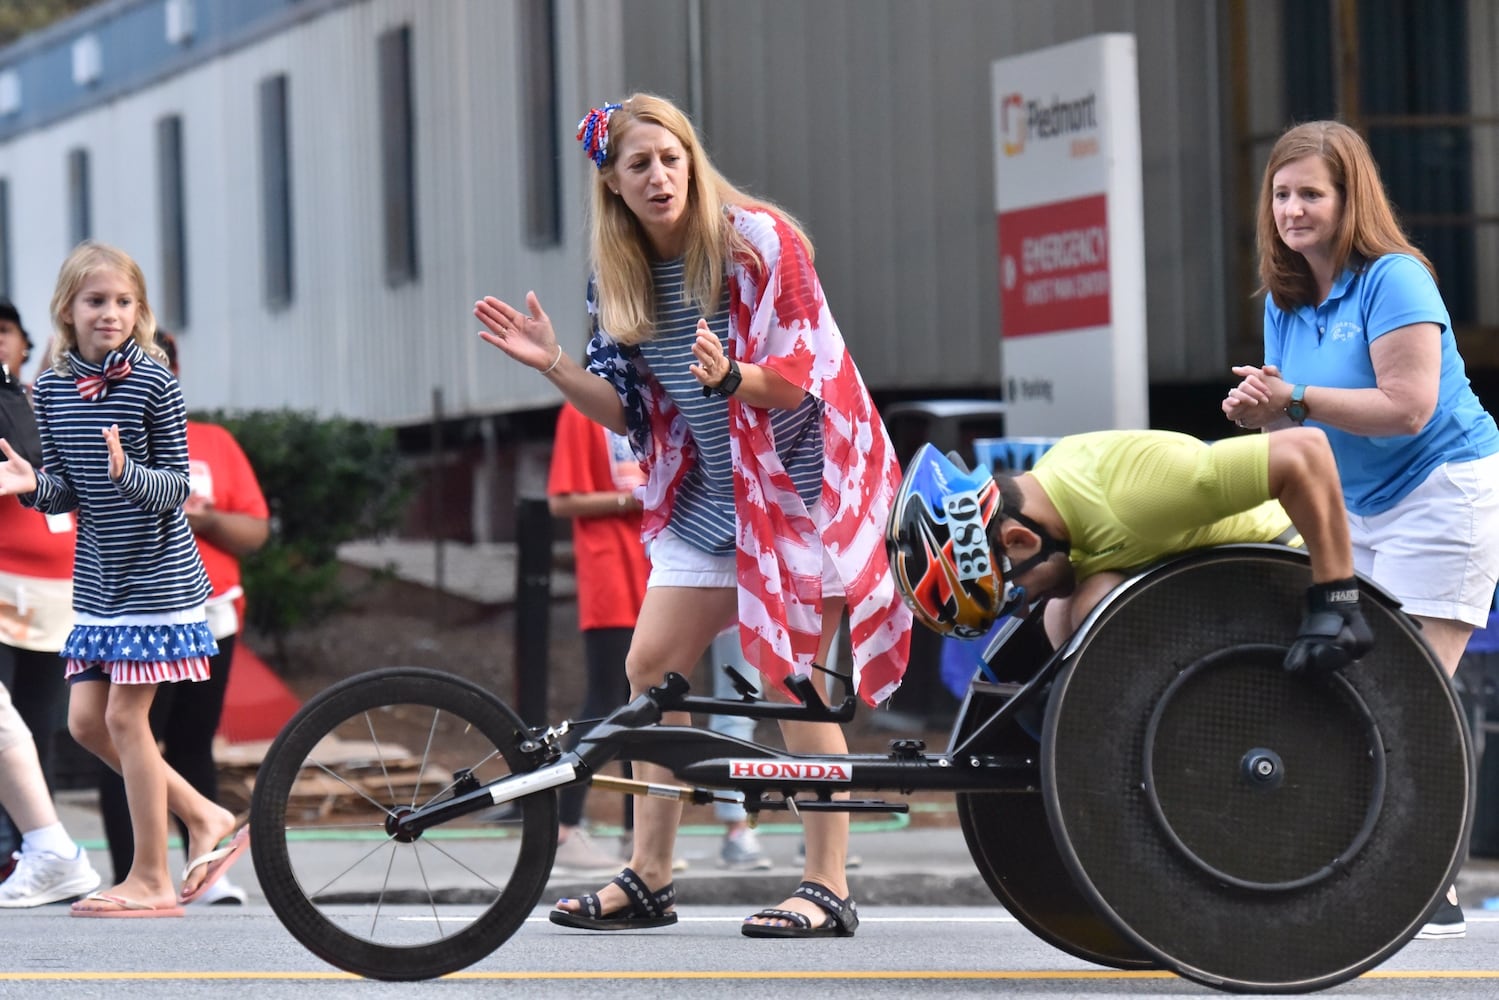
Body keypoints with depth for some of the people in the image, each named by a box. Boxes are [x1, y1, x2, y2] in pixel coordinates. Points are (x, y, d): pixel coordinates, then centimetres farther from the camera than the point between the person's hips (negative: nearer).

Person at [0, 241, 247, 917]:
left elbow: (176, 486, -11)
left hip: (155, 575, -7)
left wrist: (130, 473, -30)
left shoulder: (152, 380, -12)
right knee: (86, 721, 5)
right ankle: (205, 819, 20)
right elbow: (67, 490, 9)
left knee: (124, 716, -7)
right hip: (97, 579, 7)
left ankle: (150, 879, 2)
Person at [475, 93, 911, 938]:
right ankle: (649, 880, 10)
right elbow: (628, 410, 7)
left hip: (795, 481, -7)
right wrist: (555, 365, -8)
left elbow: (796, 384, -17)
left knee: (788, 679, -10)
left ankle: (829, 890, -5)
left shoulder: (760, 242, -15)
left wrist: (729, 377, -37)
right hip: (707, 495, 7)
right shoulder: (620, 277, 4)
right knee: (652, 668, 2)